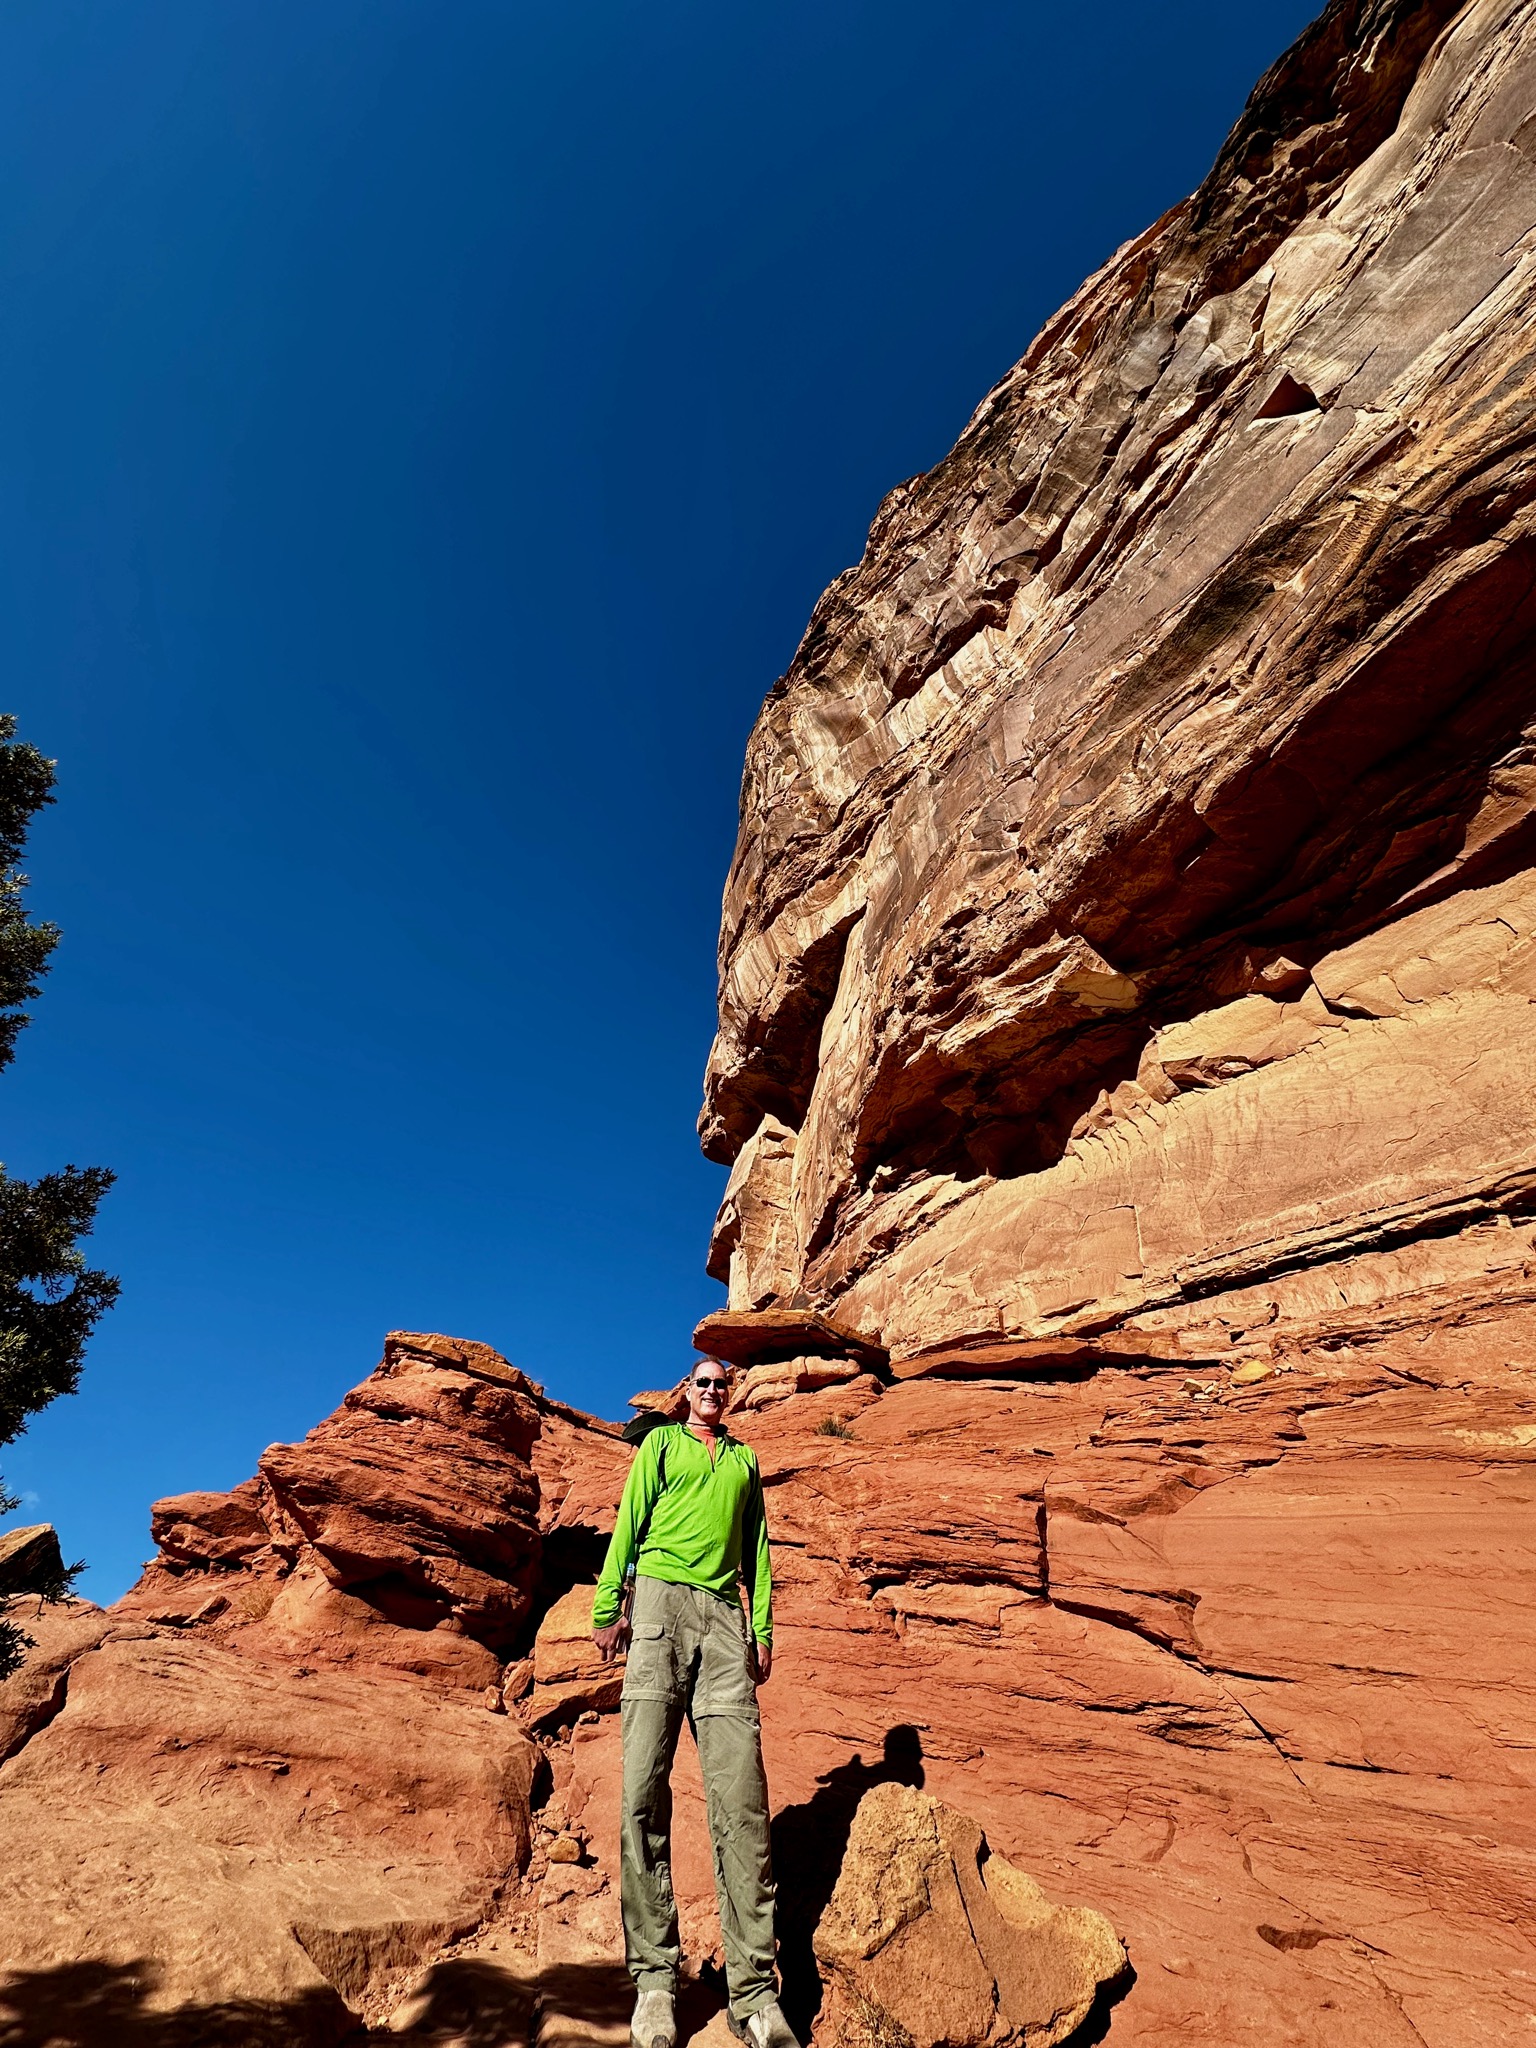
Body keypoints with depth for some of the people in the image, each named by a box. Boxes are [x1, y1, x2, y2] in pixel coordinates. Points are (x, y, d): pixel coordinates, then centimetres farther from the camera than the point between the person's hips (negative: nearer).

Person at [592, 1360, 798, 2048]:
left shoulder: (745, 1460, 23)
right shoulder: (661, 1442, 14)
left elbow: (756, 1545, 21)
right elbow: (629, 1522, 7)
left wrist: (762, 1628, 12)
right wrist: (608, 1607, -1)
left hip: (724, 1612, 2)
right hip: (662, 1601, -2)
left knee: (741, 1798, -4)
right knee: (644, 1791, -7)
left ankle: (754, 1990, 1)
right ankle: (654, 1977, 3)